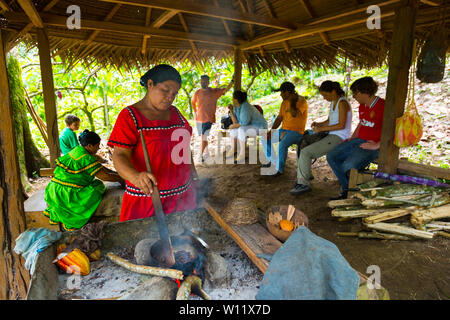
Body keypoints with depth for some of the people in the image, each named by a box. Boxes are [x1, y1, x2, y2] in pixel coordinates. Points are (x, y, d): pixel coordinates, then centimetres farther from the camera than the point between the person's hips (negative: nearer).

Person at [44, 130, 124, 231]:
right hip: (65, 193, -10)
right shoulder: (86, 158, -18)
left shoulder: (78, 150, 11)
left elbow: (99, 167, 19)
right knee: (98, 187, -12)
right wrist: (120, 178, -3)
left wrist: (115, 173, 15)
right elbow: (105, 176, -18)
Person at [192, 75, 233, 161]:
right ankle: (206, 152, 33)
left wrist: (232, 80, -12)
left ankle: (200, 155, -7)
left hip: (208, 118, -4)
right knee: (203, 137, 14)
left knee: (203, 137, -13)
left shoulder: (214, 91, -2)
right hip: (199, 118, 4)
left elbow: (226, 89, -2)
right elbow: (193, 102, 21)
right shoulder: (197, 92, 4)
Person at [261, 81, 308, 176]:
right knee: (265, 139, 4)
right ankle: (273, 160, 17)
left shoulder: (302, 101, -14)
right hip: (284, 130, 8)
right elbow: (279, 118, 11)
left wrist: (292, 101, -18)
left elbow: (294, 114, -32)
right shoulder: (284, 102, 10)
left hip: (296, 132, -8)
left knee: (282, 144, -34)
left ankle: (280, 169, -19)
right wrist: (271, 131, 0)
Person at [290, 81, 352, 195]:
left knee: (306, 152, -20)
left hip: (339, 138, -10)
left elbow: (341, 125, -21)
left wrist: (322, 129, -18)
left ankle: (303, 184, -9)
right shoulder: (333, 102, 15)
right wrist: (318, 124, 2)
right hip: (331, 136, 10)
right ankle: (302, 178, 2)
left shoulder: (342, 103, -13)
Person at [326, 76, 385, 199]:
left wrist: (377, 145, -22)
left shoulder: (382, 106, -15)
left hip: (372, 146, -9)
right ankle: (347, 189, 4)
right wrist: (351, 139, 19)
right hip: (358, 141, 9)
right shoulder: (362, 106, 13)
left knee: (348, 165, -30)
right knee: (331, 157, -4)